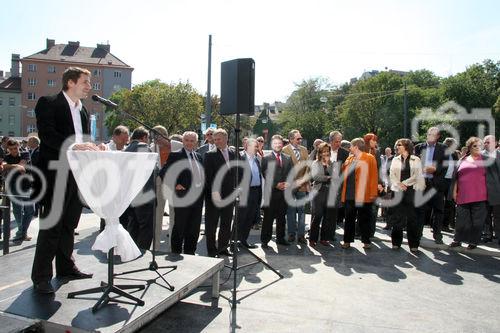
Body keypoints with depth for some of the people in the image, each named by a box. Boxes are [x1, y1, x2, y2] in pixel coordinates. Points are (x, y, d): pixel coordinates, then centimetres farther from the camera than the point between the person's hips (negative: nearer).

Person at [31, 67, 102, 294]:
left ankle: (65, 266, 26)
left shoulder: (83, 111, 19)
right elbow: (46, 134, -16)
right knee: (51, 226, -3)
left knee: (69, 225, 14)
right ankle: (41, 277, 7)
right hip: (56, 174, -7)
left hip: (78, 175, 7)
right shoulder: (48, 104, -2)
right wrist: (74, 146, -27)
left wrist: (93, 149, -1)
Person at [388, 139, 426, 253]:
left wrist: (404, 183, -10)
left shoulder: (416, 160, 5)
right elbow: (391, 174, 6)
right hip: (398, 190, 2)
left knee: (412, 217, -3)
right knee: (397, 216, 2)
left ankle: (413, 244, 5)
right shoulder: (395, 160, 14)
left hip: (411, 190, -2)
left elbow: (418, 175, -1)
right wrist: (398, 184, -10)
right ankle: (396, 242, 12)